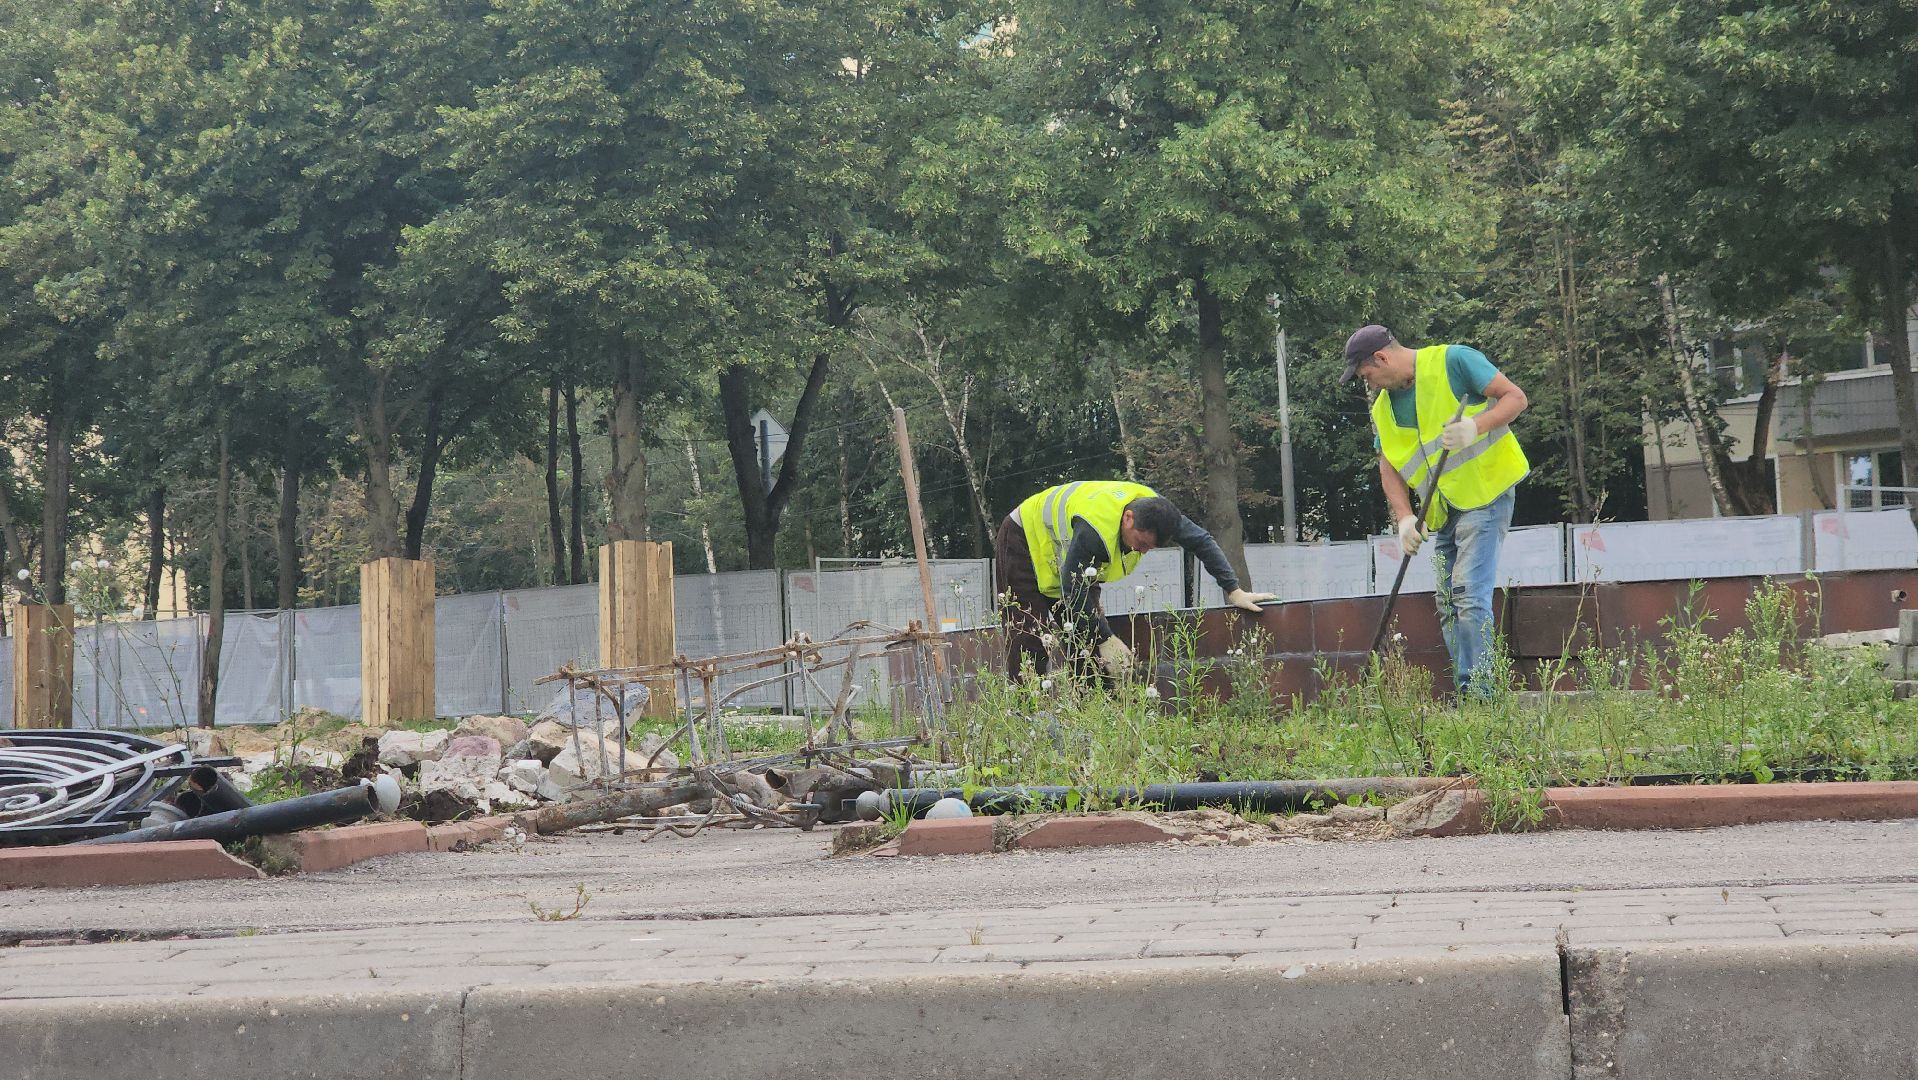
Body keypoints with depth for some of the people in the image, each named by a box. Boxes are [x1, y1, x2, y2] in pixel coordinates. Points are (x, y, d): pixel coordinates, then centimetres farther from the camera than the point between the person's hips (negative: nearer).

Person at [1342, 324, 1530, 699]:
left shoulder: (1454, 361, -11)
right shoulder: (1383, 408, 9)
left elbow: (1516, 397, -12)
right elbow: (1389, 467, 9)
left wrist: (1476, 426, -29)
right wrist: (1404, 517, -7)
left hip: (1485, 494, -8)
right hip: (1443, 511, 8)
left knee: (1469, 596, -17)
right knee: (1448, 607, 9)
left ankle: (1477, 694, -18)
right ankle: (1465, 698, 14)